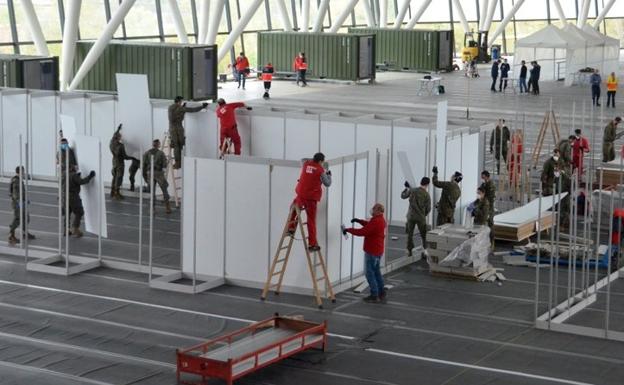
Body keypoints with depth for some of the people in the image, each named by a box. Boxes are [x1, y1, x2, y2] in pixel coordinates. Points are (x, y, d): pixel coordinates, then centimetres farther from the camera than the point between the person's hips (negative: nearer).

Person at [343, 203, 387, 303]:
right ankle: (381, 294, 22)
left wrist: (348, 230, -14)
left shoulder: (375, 221, -23)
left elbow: (361, 232, -24)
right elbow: (369, 225, 23)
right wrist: (358, 220, 11)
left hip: (371, 251, -10)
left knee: (370, 273, -2)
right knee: (377, 272, 18)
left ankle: (374, 296, 0)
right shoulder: (381, 220, 8)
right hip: (378, 251, 10)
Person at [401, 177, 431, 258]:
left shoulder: (412, 190, -4)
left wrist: (407, 188, 28)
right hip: (421, 217, -2)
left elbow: (403, 196, 13)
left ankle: (409, 251, 13)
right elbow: (428, 209, -5)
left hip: (411, 216, 2)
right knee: (424, 235, 12)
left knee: (410, 234, 13)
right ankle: (425, 251, 6)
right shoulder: (427, 195, -10)